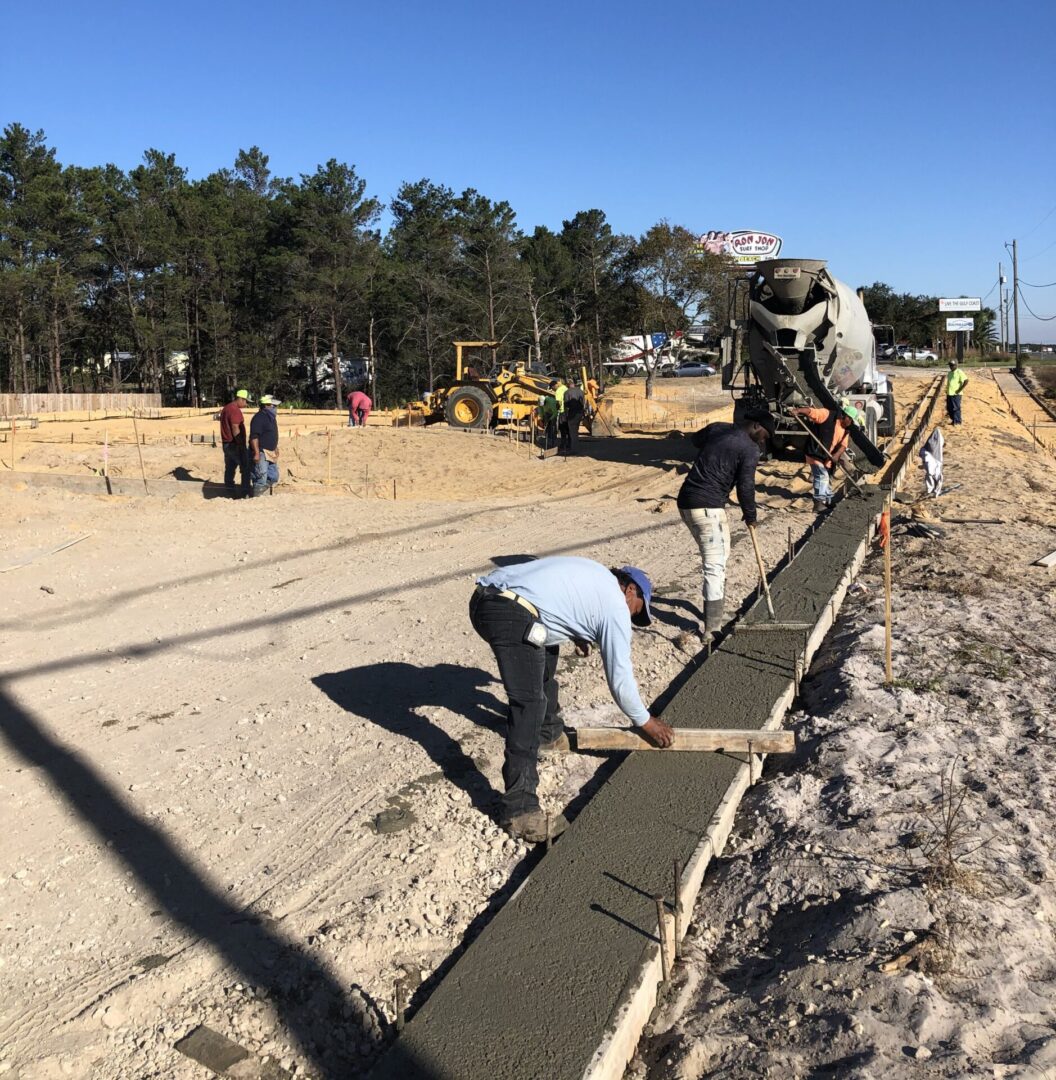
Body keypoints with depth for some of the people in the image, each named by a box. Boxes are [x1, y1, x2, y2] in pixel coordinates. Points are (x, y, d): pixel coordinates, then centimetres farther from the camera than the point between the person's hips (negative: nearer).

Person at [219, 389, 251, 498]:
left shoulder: (225, 408, 14)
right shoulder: (235, 410, -18)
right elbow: (235, 429, -23)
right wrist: (242, 445, -20)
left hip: (226, 444, 10)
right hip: (235, 444, -10)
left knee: (229, 469, 12)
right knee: (246, 468, -3)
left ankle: (231, 493, 16)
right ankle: (245, 492, -3)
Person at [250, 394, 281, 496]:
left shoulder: (271, 417, 14)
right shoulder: (259, 417, -16)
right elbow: (254, 437, -22)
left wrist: (276, 450, 25)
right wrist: (257, 453, -27)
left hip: (271, 453, 10)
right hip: (261, 453, -10)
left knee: (273, 478, 14)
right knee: (260, 480, -8)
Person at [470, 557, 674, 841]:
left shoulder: (592, 575, 29)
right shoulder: (615, 605, 7)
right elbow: (619, 677, 9)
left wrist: (573, 632, 40)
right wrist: (646, 722, 21)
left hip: (483, 598, 10)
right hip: (510, 615, -10)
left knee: (543, 658, 30)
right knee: (529, 704, -10)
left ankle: (547, 732, 46)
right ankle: (519, 808, -12)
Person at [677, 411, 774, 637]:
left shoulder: (717, 429, 14)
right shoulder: (750, 449, -7)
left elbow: (695, 439, 34)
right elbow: (745, 487, -8)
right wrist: (750, 516, 7)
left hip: (686, 501, 9)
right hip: (707, 507, -9)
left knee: (719, 554, 25)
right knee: (715, 565, -8)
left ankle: (716, 601, 36)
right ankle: (712, 627, -10)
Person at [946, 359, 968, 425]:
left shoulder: (959, 372, -10)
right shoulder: (949, 373, 14)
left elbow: (966, 381, -16)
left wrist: (959, 390, -16)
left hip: (956, 394, -8)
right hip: (949, 394, 8)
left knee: (956, 408, -5)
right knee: (949, 408, 13)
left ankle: (957, 422, 2)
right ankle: (953, 420, 27)